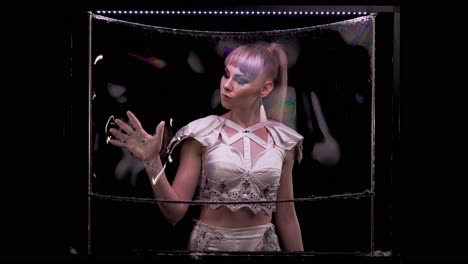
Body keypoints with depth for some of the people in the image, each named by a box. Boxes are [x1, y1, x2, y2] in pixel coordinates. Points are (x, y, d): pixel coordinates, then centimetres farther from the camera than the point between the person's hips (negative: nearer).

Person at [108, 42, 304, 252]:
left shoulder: (283, 141, -3)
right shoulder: (202, 134, -9)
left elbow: (286, 217, 6)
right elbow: (174, 212, -11)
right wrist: (152, 162, -23)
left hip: (264, 245, 2)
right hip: (209, 245, -2)